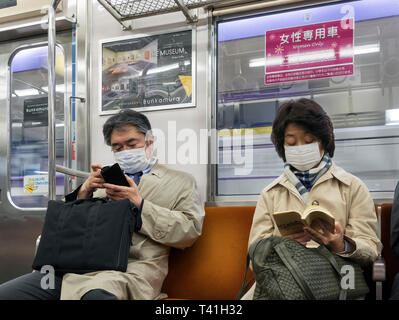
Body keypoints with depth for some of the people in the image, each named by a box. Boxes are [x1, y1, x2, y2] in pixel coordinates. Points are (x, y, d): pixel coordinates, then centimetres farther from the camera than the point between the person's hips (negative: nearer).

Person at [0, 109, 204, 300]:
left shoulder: (180, 182, 17)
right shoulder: (107, 179, 28)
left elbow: (191, 230, 1)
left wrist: (139, 205, -7)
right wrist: (84, 193, 3)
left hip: (131, 268, -6)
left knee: (96, 294, -40)